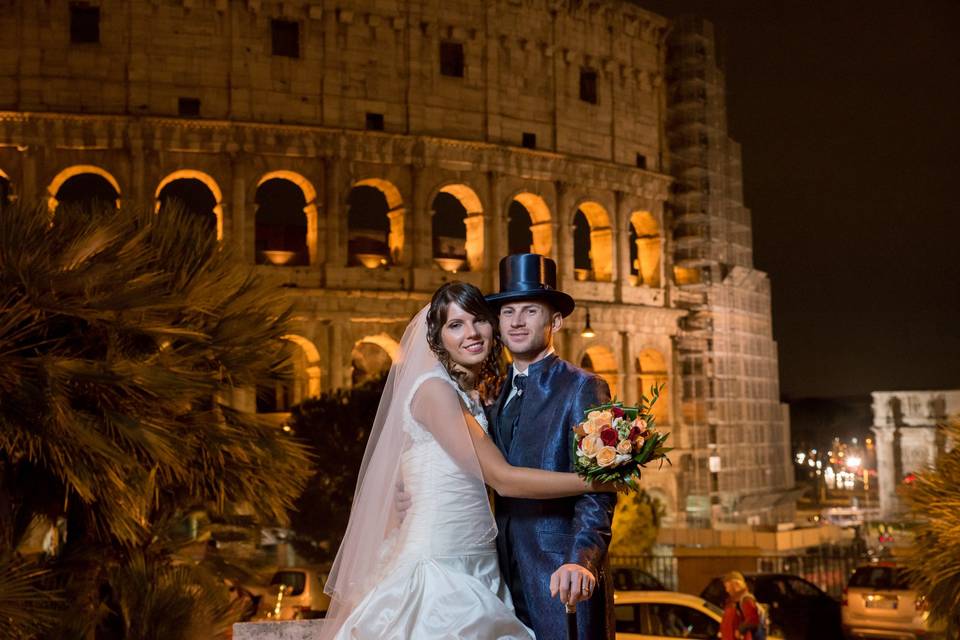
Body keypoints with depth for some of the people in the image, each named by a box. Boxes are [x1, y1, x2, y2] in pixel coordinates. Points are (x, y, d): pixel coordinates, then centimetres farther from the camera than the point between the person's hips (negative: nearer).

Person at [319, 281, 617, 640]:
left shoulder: (477, 397, 12)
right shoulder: (434, 389, -12)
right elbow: (502, 479, -17)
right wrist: (597, 481, -14)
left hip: (479, 573, 8)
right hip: (438, 571, -8)